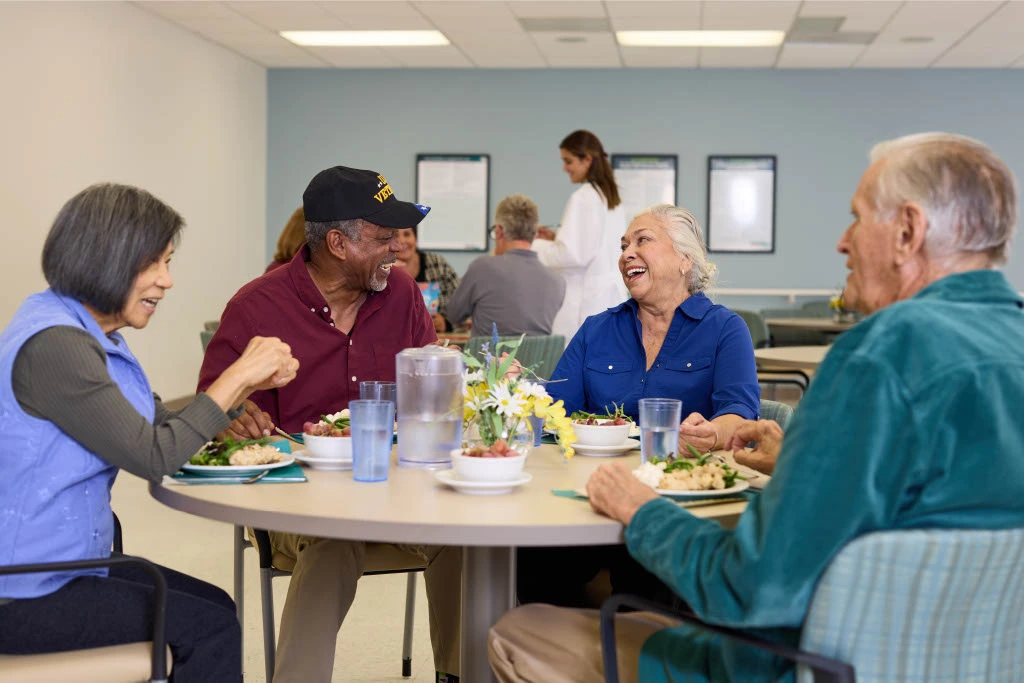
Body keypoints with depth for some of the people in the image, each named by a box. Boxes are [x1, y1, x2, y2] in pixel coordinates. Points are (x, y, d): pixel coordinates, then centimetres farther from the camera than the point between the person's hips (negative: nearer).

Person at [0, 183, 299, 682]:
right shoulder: (53, 344, -22)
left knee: (215, 608, 8)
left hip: (67, 564, 10)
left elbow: (164, 429, 12)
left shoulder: (89, 336, 9)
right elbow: (153, 457, -23)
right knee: (210, 627, -10)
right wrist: (237, 376, -16)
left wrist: (254, 381, -1)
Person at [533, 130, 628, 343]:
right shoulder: (612, 198, 13)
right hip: (611, 295, 9)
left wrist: (533, 245, -5)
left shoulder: (583, 198, -13)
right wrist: (556, 239, 17)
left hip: (586, 301, -9)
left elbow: (573, 255, -17)